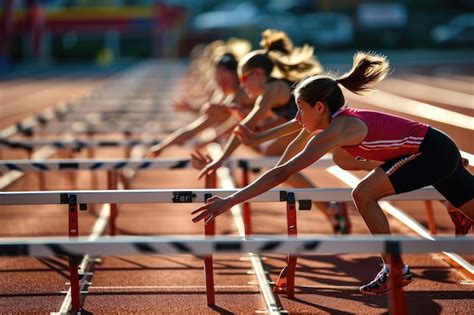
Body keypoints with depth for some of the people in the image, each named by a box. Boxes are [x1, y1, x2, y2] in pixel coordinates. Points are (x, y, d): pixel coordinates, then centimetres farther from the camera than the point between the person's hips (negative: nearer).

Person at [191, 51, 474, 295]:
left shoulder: (337, 130, -21)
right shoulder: (341, 120, 4)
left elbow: (283, 173, -25)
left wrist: (230, 202, -26)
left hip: (432, 153, -10)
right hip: (438, 152, 10)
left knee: (363, 194, -15)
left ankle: (395, 269, -3)